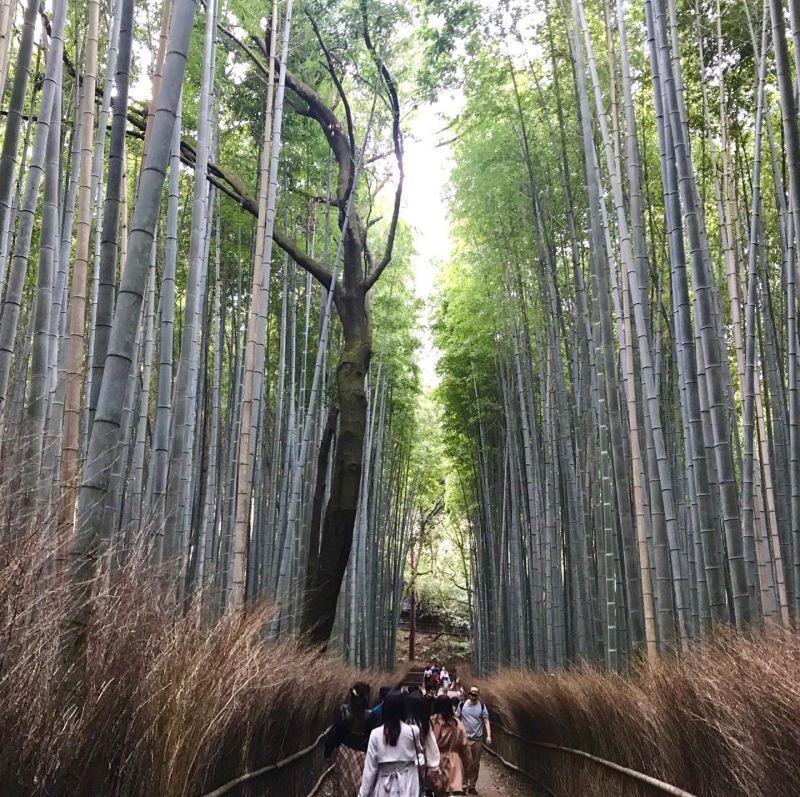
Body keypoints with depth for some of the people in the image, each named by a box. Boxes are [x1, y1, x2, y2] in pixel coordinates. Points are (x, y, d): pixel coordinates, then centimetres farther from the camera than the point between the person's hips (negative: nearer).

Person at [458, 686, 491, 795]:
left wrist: (488, 735, -10)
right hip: (465, 738, -2)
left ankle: (472, 785, 20)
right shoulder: (462, 705, 0)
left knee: (475, 764, 8)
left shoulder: (481, 706, 3)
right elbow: (457, 720, 3)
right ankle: (464, 784, 2)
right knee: (468, 762, -11)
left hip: (478, 739, 2)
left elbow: (486, 721, 1)